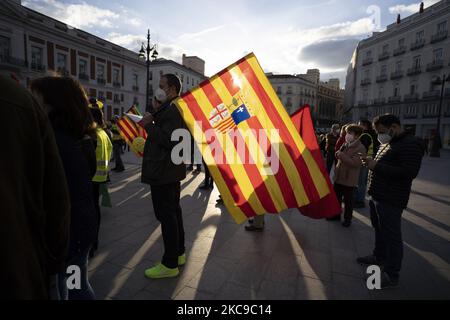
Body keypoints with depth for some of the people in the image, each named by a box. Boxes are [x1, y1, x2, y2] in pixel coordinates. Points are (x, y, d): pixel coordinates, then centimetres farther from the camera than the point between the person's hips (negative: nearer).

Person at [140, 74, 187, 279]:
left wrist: (149, 125, -18)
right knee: (173, 211, 17)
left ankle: (170, 264, 8)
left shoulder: (171, 110, -15)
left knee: (166, 215, -4)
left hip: (163, 172, -11)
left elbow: (169, 140, -24)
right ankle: (178, 253, 30)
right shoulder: (174, 108, 18)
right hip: (170, 170, 11)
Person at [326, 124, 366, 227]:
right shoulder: (345, 145, 7)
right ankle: (336, 214, 33)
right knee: (336, 197, 17)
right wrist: (338, 154, -3)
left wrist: (341, 155, -24)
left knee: (348, 201, 8)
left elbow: (355, 163, -24)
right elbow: (338, 154, 20)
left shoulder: (360, 148, -14)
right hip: (339, 176, 7)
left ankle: (347, 219, 23)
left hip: (349, 179, -7)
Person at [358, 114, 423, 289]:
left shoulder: (410, 144, -15)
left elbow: (410, 172, -24)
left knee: (391, 236, 1)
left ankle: (392, 275, 13)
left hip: (391, 201, -9)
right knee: (379, 230, 22)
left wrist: (377, 165, -23)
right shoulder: (386, 143, 14)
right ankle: (379, 257, 40)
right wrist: (371, 163, 5)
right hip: (377, 197, 9)